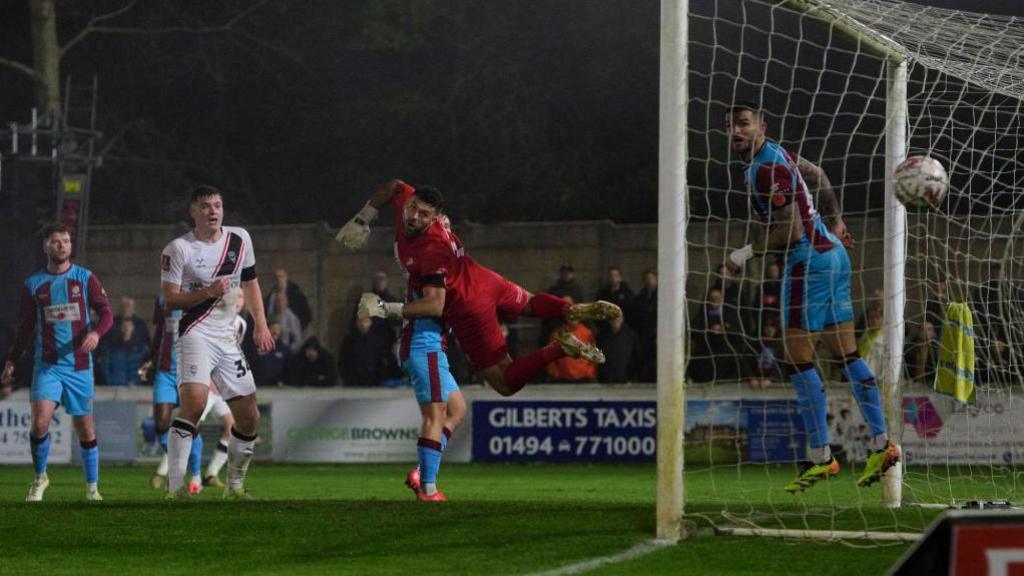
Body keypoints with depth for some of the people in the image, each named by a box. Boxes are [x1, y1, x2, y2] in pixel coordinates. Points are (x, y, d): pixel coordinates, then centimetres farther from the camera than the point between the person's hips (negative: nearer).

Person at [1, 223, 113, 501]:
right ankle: (40, 478, 4)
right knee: (40, 422, -17)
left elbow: (106, 313, -1)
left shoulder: (85, 278, 4)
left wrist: (96, 333, -22)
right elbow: (24, 328, 15)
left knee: (85, 429, 3)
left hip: (79, 365, 0)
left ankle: (92, 487, 18)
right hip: (47, 365, 0)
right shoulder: (33, 284, 8)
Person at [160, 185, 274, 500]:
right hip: (195, 334, -6)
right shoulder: (179, 249, -7)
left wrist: (260, 324, 15)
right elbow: (170, 299, -9)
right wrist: (208, 292, -20)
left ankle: (235, 485, 25)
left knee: (249, 417, 6)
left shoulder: (239, 239, 10)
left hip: (227, 338, 6)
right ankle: (175, 485, -28)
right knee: (194, 400, -28)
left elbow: (250, 282, 23)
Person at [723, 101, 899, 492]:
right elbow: (817, 175, 27)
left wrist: (747, 253, -13)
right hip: (832, 252, 10)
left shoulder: (766, 169, -18)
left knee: (798, 361, -7)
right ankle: (881, 444, 10)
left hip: (809, 259, -10)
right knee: (846, 354, 11)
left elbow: (790, 231, -21)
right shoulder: (772, 154, 11)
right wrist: (834, 222, 33)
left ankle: (821, 457, -6)